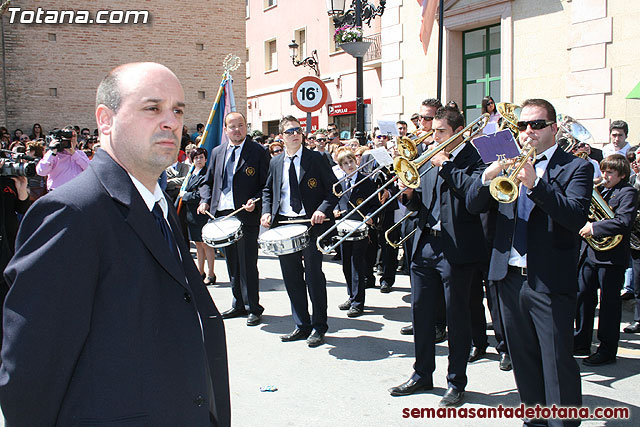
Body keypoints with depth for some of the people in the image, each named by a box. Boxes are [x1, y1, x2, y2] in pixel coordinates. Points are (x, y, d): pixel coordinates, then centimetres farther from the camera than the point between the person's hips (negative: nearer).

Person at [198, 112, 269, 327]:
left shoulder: (259, 152, -2)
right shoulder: (217, 152, 14)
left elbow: (267, 185, -4)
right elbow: (209, 181, 19)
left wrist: (255, 202, -19)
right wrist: (205, 201, 2)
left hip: (247, 216, -6)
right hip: (222, 215, 6)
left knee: (248, 265, -1)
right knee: (232, 264, 14)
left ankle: (253, 308, 10)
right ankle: (239, 304, 26)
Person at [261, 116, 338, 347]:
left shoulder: (316, 159, -1)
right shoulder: (275, 162, 12)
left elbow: (334, 189, -3)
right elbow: (268, 190, 20)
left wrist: (323, 209, -19)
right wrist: (266, 212, 3)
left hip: (311, 224, -5)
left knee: (314, 276, 0)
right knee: (292, 278, 9)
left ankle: (318, 328, 11)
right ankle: (301, 326, 21)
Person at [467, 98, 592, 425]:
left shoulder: (575, 168, -2)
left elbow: (576, 216, -18)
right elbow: (472, 205, 3)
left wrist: (534, 183, -29)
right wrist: (489, 175, -17)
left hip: (550, 282, -5)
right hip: (509, 276, 5)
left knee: (557, 362, -2)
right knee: (523, 359, 16)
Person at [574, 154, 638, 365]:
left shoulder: (628, 192, -8)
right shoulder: (601, 191, 15)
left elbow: (624, 222, -22)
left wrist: (594, 227, -21)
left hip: (611, 255, -8)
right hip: (590, 252, 8)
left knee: (609, 304, -1)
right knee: (583, 296, 13)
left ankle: (607, 351, 8)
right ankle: (581, 343, 26)